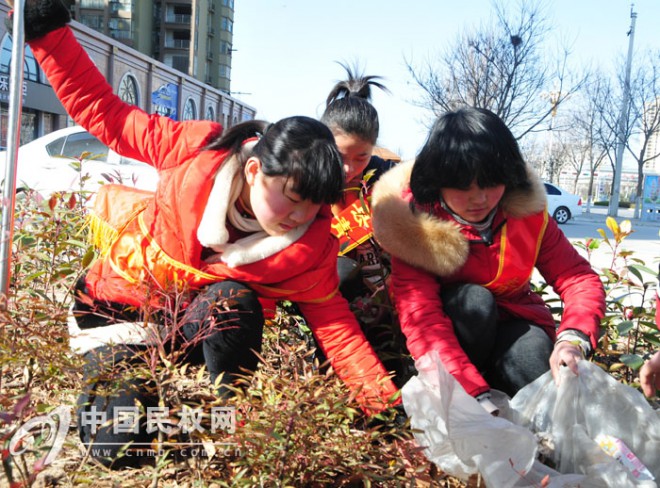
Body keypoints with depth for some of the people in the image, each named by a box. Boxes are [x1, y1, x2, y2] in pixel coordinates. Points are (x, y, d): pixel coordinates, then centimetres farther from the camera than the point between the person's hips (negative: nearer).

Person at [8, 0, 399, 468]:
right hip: (122, 300, -1)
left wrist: (385, 405, -24)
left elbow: (333, 324, -18)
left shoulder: (311, 243, -20)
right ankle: (109, 376, 20)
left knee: (237, 300, -36)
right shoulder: (197, 149, -25)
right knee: (120, 448, -14)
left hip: (203, 318, 1)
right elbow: (103, 112, -15)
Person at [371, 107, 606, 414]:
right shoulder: (412, 223, -24)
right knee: (474, 299, -32)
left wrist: (572, 341, -33)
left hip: (512, 323, 2)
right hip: (450, 335, -1)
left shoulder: (527, 209, -13)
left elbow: (579, 278, -11)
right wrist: (479, 399, -43)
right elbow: (421, 320, -32)